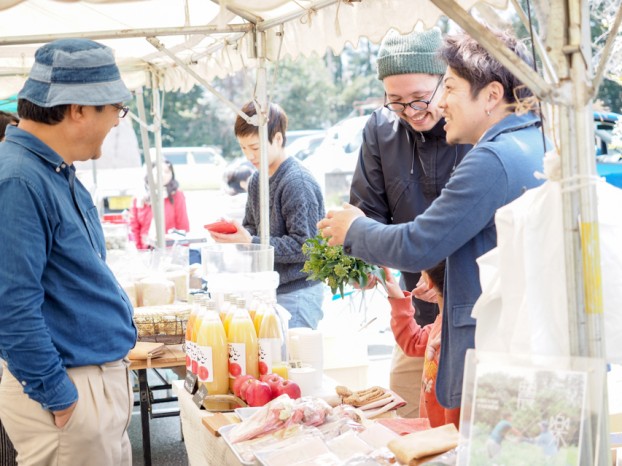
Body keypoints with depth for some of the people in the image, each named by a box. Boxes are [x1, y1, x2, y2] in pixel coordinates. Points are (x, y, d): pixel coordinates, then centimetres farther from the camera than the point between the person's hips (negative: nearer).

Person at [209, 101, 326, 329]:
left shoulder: (298, 182, -17)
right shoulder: (257, 180, 10)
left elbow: (304, 246, -21)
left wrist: (251, 243, -24)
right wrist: (235, 232, -4)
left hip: (297, 294, -8)